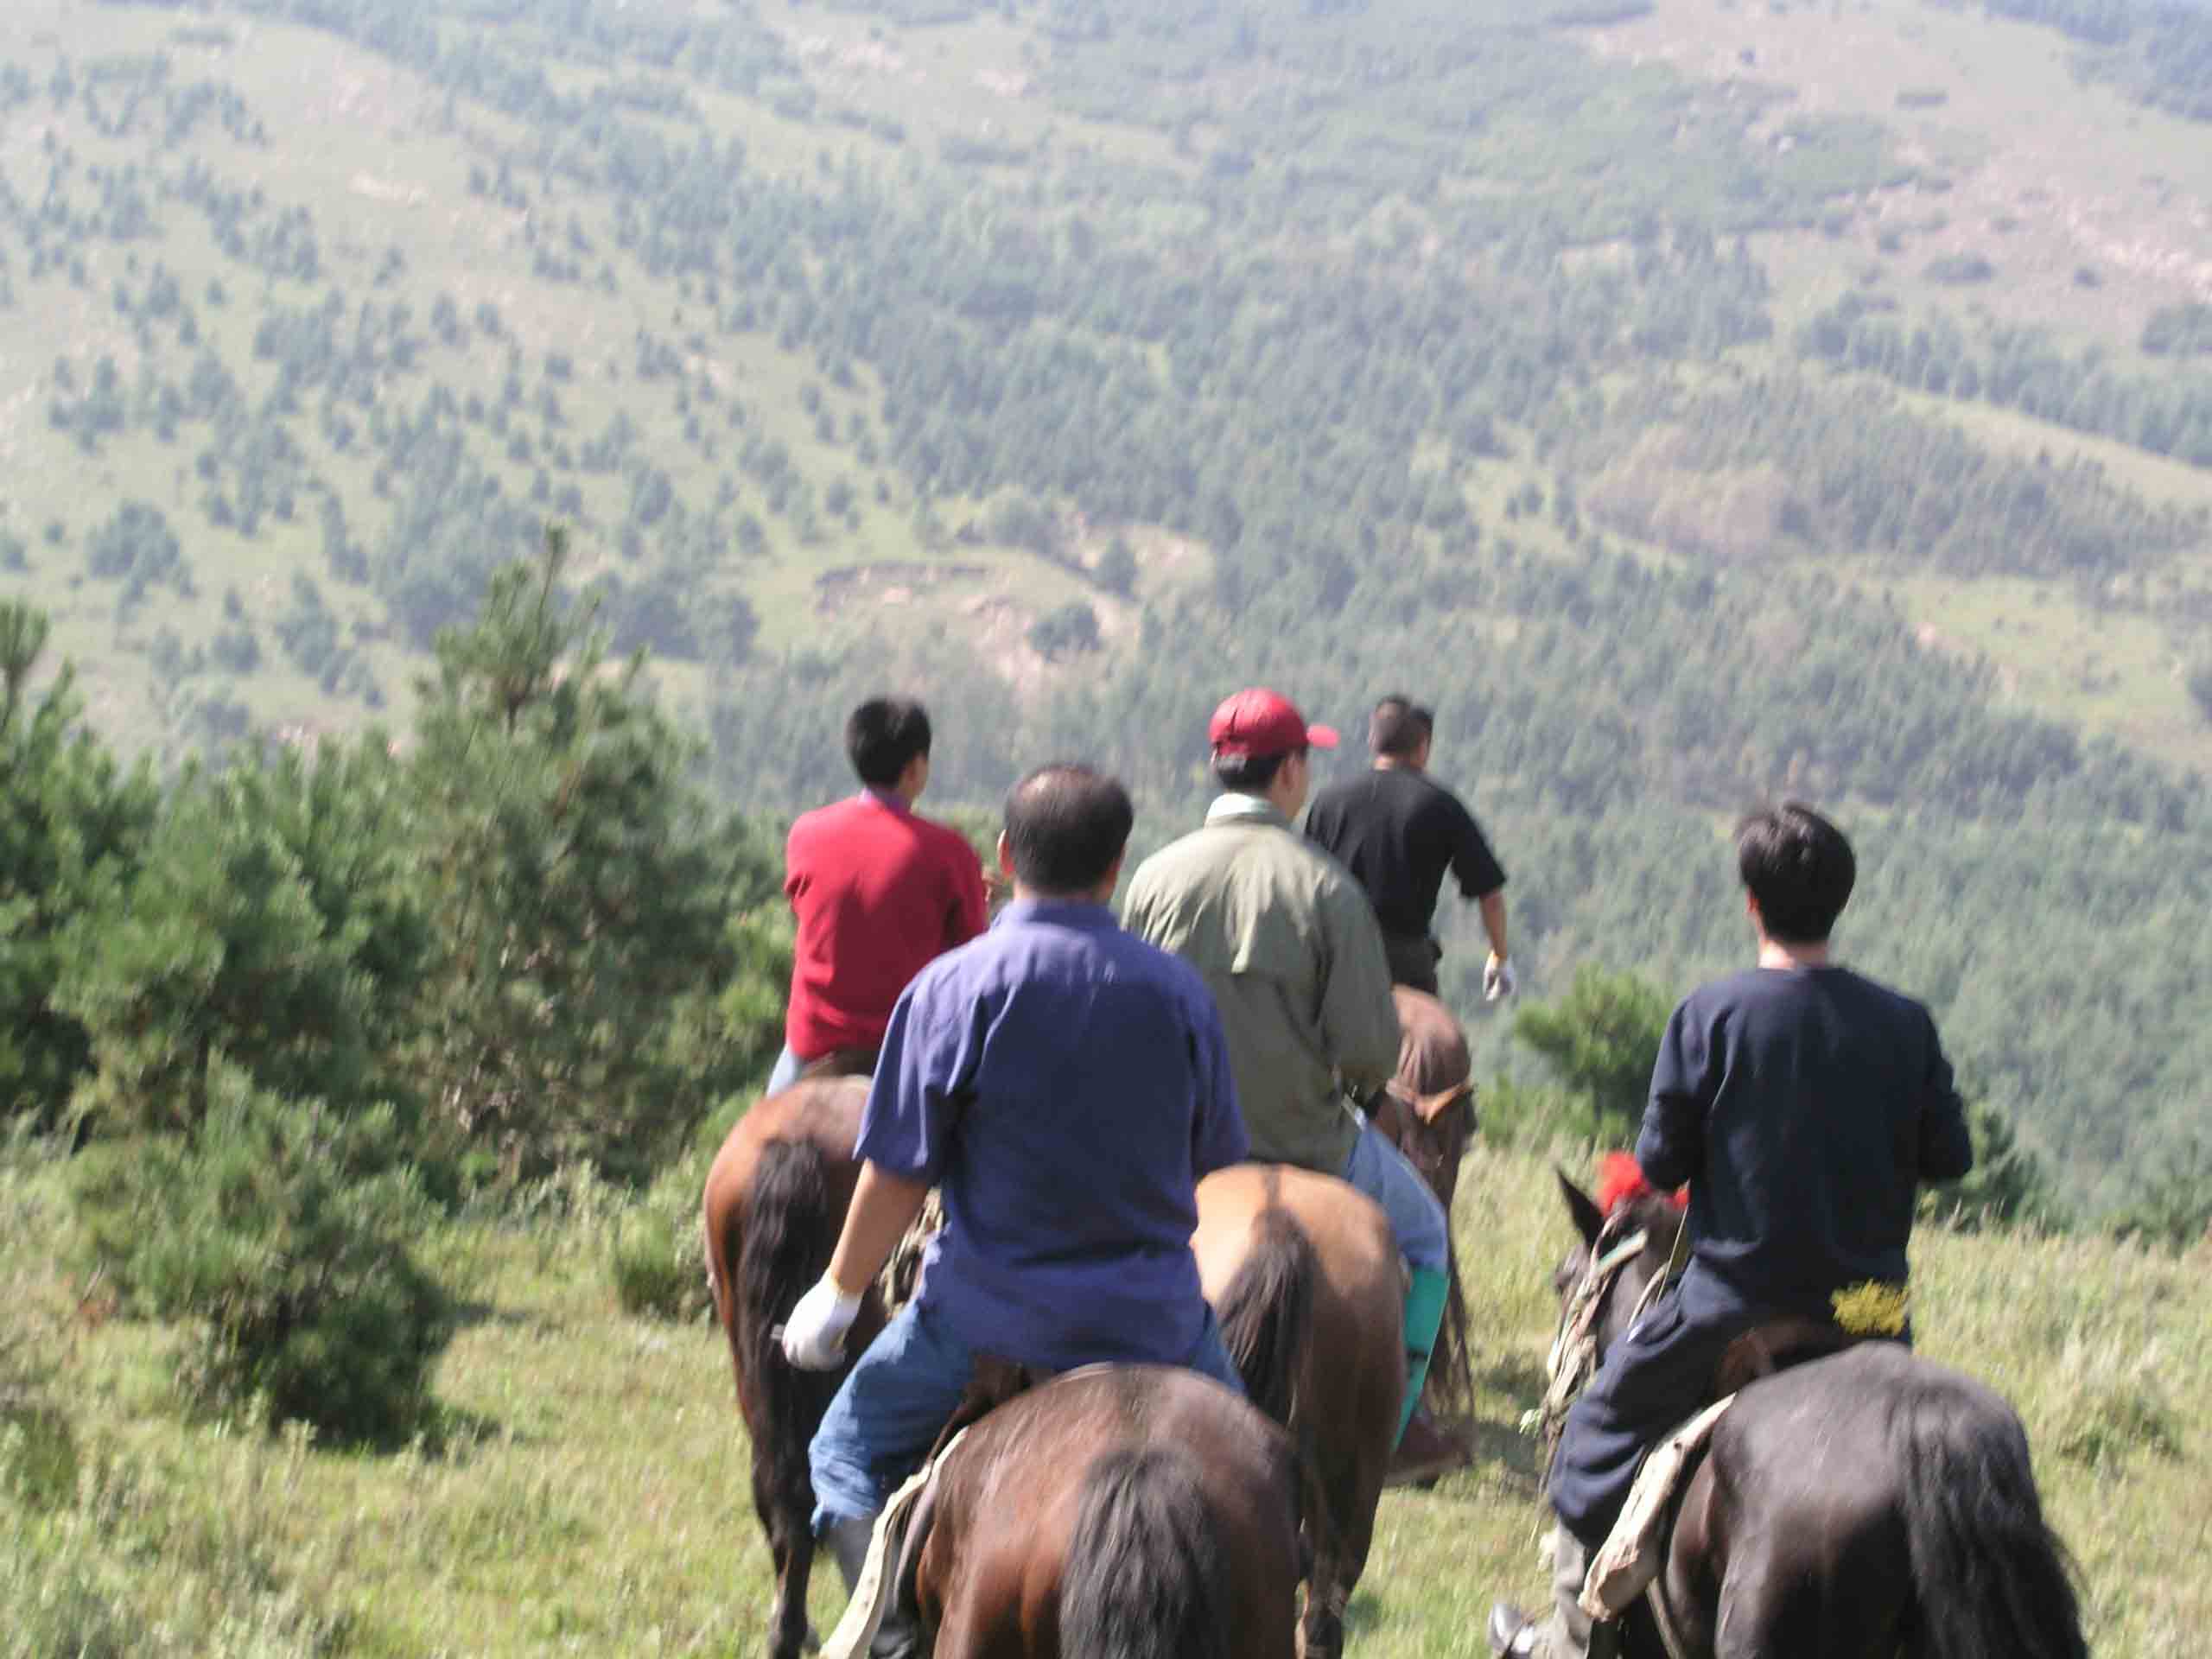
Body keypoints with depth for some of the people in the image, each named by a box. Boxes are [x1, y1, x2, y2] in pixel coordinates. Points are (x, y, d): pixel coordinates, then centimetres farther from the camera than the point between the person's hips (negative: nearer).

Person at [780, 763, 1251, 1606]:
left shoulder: (953, 988, -11)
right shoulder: (1178, 991, -1)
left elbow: (898, 1172, -9)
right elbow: (1214, 1156, 9)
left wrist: (838, 1292, 5)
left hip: (991, 1315, -2)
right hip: (1153, 1316, 3)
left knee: (848, 1452, 16)